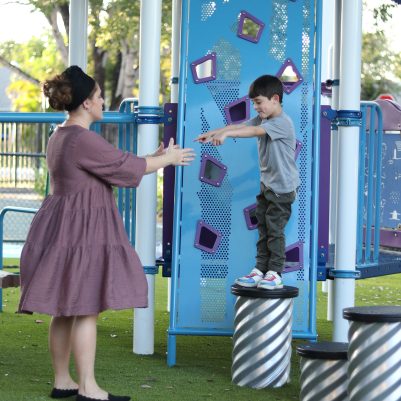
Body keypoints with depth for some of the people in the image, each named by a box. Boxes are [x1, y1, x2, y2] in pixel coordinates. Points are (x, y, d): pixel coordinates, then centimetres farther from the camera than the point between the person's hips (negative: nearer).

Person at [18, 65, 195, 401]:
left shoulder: (60, 137, 15)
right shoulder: (83, 139, -18)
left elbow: (110, 164, 20)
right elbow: (124, 166, -11)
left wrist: (155, 158, 22)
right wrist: (168, 159, 4)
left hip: (64, 227, 10)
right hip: (82, 229, -10)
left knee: (65, 310, 12)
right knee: (86, 310, -7)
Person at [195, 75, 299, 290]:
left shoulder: (282, 123, -20)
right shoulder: (262, 119, 9)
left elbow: (254, 131, -32)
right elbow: (240, 126, 3)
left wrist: (225, 134, -41)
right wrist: (213, 133, -8)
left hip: (282, 186, -9)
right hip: (266, 184, 9)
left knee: (275, 229, -5)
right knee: (263, 228, 9)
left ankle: (275, 273, 1)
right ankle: (260, 269, 13)